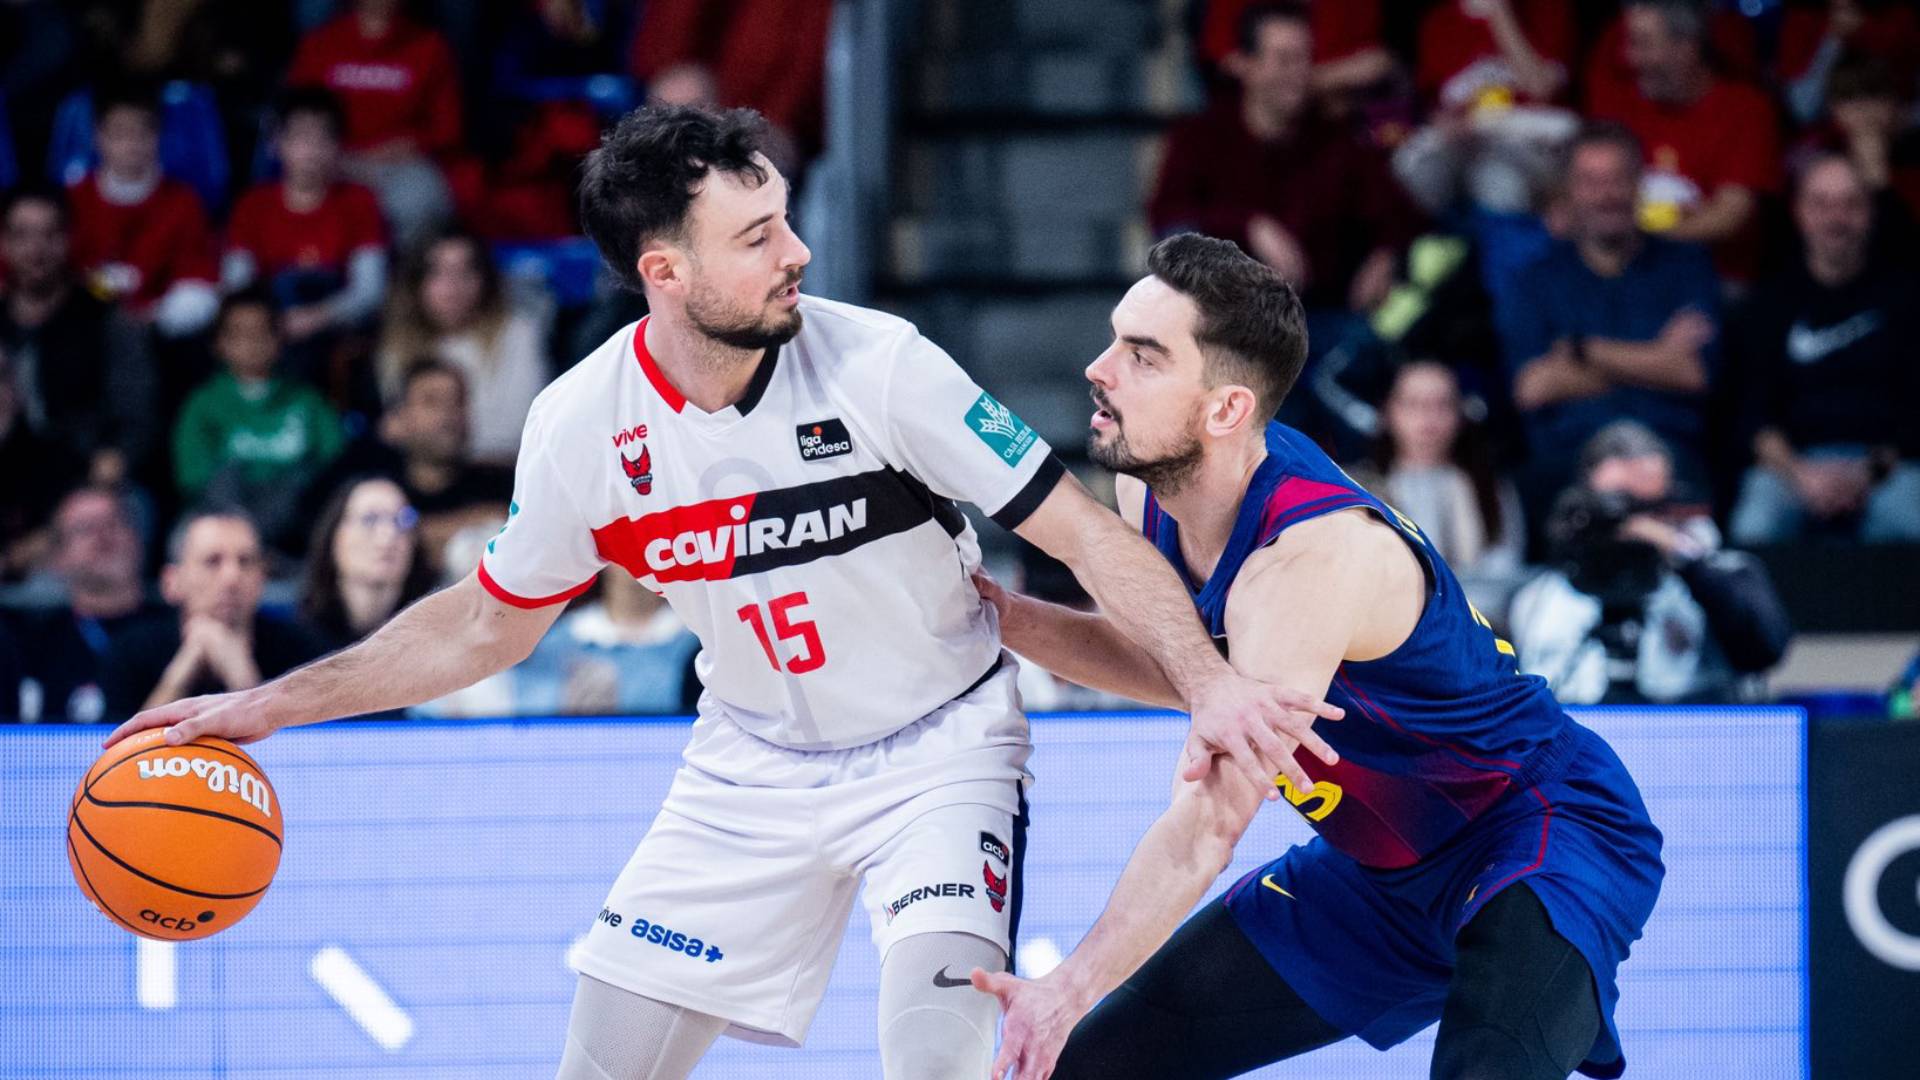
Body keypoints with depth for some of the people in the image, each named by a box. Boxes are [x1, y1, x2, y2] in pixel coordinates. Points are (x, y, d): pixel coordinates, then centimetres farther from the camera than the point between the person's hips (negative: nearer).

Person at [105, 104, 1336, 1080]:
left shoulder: (879, 365, -22)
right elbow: (491, 621, 7)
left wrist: (1209, 680, -33)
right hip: (754, 768, 4)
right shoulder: (583, 423, -11)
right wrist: (276, 704, 3)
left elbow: (1084, 531, -18)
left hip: (938, 749, -4)